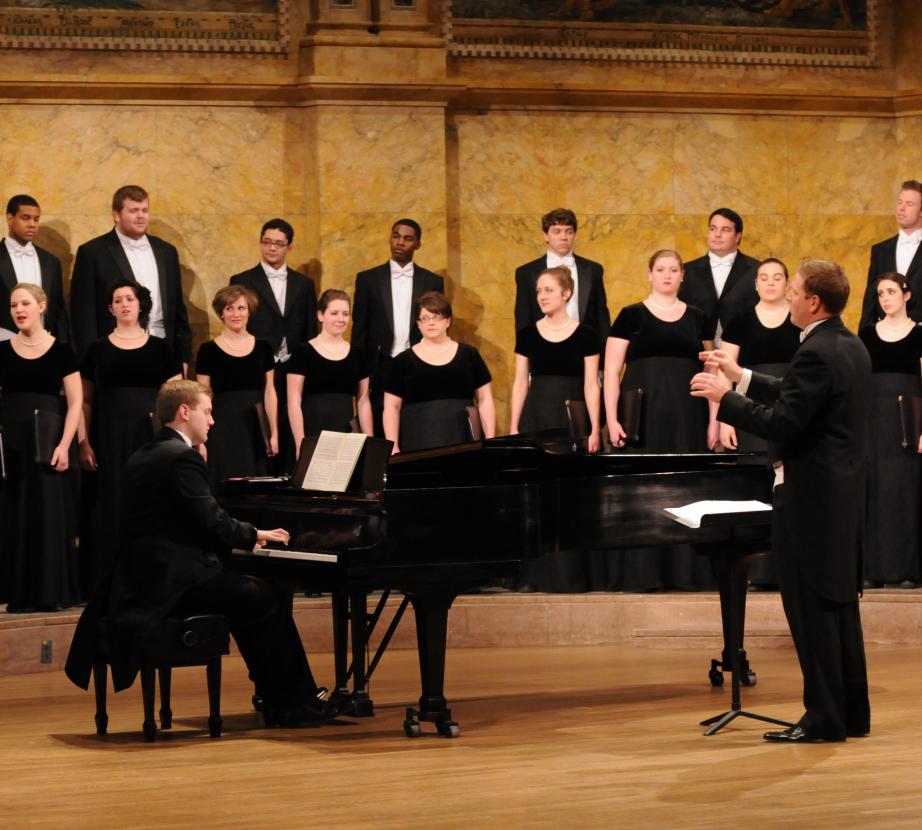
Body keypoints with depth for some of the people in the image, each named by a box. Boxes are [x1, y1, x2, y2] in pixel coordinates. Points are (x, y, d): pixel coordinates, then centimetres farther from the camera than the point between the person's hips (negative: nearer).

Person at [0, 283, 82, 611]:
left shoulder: (60, 351, 2)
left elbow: (75, 402, -1)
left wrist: (64, 445, -11)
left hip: (47, 440, -2)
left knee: (49, 512, -2)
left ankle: (51, 592, 5)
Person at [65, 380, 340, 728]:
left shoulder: (141, 458, 17)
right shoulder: (182, 457, -13)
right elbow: (212, 523, -17)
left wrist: (244, 537, 17)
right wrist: (254, 534, 2)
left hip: (143, 578, 10)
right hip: (172, 581, -10)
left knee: (250, 594, 19)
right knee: (265, 598, -5)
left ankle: (277, 699, 20)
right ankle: (291, 705, 2)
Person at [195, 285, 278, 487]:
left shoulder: (263, 348, 9)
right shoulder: (208, 350, 2)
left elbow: (269, 393, 10)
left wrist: (274, 434, 3)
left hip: (255, 430, 2)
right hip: (222, 428, -2)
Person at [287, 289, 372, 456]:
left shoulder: (357, 355, 12)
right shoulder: (304, 353, 0)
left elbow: (363, 402, 14)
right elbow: (294, 402, -4)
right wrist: (300, 444, -12)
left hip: (347, 436, 3)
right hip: (312, 436, -3)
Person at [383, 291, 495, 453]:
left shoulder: (468, 355, 9)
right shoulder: (404, 361, 6)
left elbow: (485, 401, 10)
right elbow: (391, 407, 5)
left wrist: (490, 442, 2)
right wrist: (393, 447, -4)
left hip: (462, 442, 1)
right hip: (418, 445, -1)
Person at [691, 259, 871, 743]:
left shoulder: (816, 354, -20)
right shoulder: (851, 347, 11)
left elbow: (781, 423, -23)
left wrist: (724, 397, -12)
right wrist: (742, 378, 19)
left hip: (810, 498, -10)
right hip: (844, 496, 10)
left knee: (811, 608, -4)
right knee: (839, 603, 15)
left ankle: (824, 718, -1)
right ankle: (852, 712, 21)